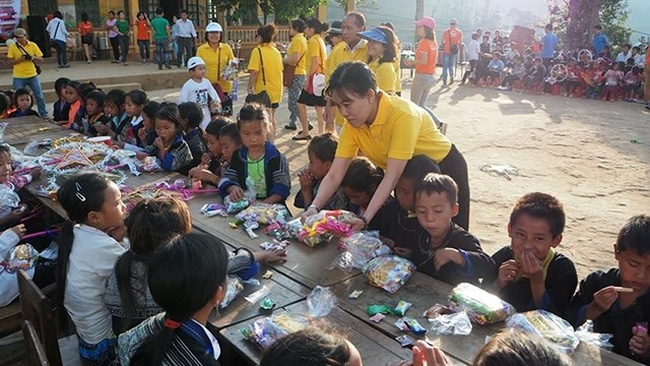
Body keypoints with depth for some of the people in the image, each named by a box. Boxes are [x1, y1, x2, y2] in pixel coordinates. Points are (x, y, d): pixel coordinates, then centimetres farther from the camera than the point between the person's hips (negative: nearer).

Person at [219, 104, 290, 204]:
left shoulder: (276, 157, -6)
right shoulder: (237, 156, 7)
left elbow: (282, 186, -9)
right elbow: (227, 179, 11)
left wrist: (267, 202, -23)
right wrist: (233, 188, -11)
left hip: (271, 206, 0)